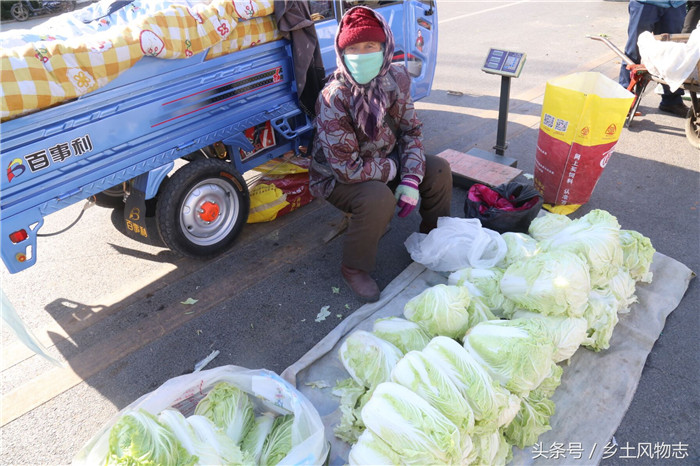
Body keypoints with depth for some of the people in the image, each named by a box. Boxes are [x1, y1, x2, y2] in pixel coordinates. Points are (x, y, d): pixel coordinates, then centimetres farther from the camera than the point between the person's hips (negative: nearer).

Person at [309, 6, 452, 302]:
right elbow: (348, 169, -30)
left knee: (438, 170, -6)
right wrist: (395, 169, -18)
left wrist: (411, 180, -16)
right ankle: (354, 269, -10)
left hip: (385, 161, 6)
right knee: (379, 198, -35)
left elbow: (411, 130, -3)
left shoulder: (396, 78, -12)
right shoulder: (333, 99, -30)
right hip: (336, 178, -6)